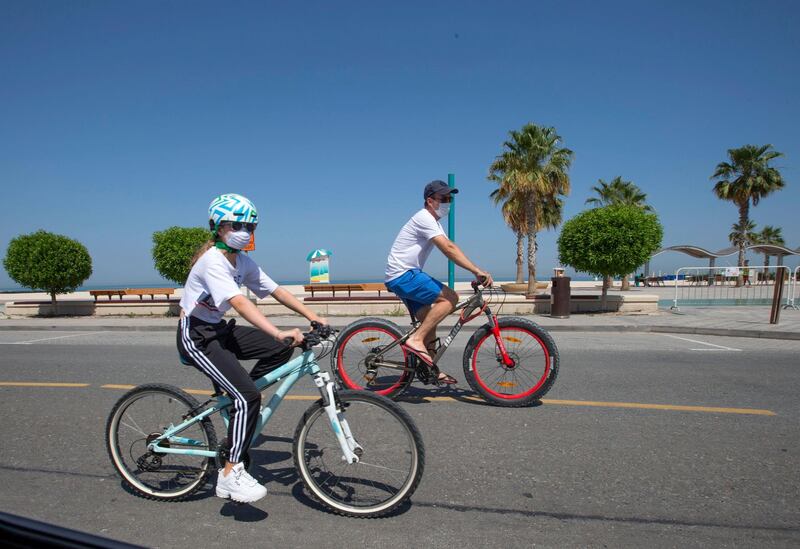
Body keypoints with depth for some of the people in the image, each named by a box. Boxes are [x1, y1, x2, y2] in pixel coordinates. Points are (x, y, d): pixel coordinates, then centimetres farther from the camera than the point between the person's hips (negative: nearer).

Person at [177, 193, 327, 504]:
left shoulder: (243, 261, 3)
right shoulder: (212, 260, -22)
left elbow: (276, 291, 1)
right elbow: (240, 304, -36)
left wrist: (312, 317, -8)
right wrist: (280, 333, -46)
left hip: (219, 330, 8)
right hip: (195, 336, -8)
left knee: (281, 350, -5)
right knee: (248, 396, -20)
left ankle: (231, 390, 10)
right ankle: (230, 475, -9)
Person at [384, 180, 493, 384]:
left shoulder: (433, 221, 18)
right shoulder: (424, 218, -15)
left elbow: (451, 247, 11)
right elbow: (449, 249, -26)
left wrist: (477, 271, 1)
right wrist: (478, 271, -29)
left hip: (407, 275, 10)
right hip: (402, 275, -10)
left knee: (428, 320, 12)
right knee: (450, 298, -19)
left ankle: (431, 369, 20)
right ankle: (416, 340, -17)